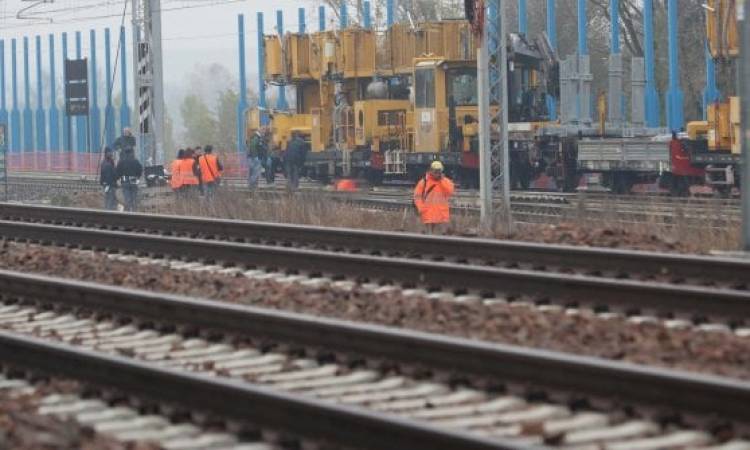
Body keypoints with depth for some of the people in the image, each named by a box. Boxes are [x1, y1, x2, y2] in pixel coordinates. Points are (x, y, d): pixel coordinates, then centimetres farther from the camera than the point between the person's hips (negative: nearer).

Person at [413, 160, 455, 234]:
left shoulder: (446, 181, 6)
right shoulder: (424, 181, 2)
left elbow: (450, 191, -12)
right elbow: (417, 196, 4)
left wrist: (442, 180, -9)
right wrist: (421, 208, -7)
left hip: (442, 214, 2)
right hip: (428, 213, -1)